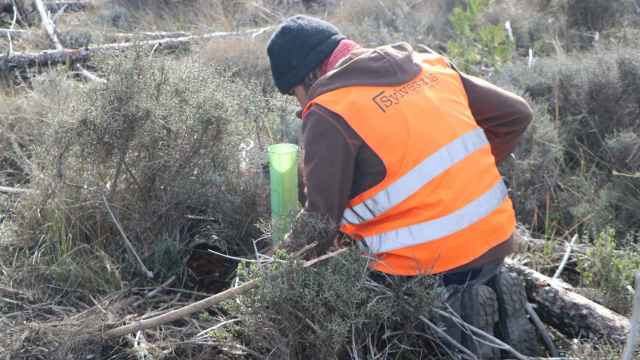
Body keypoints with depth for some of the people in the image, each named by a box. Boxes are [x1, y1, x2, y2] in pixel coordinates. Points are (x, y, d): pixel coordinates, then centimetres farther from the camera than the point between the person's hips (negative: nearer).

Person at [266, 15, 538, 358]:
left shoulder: (329, 112, -12)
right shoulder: (427, 64, 7)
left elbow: (321, 220, -10)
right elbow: (515, 114, 13)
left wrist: (286, 259, 7)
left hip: (428, 266, -7)